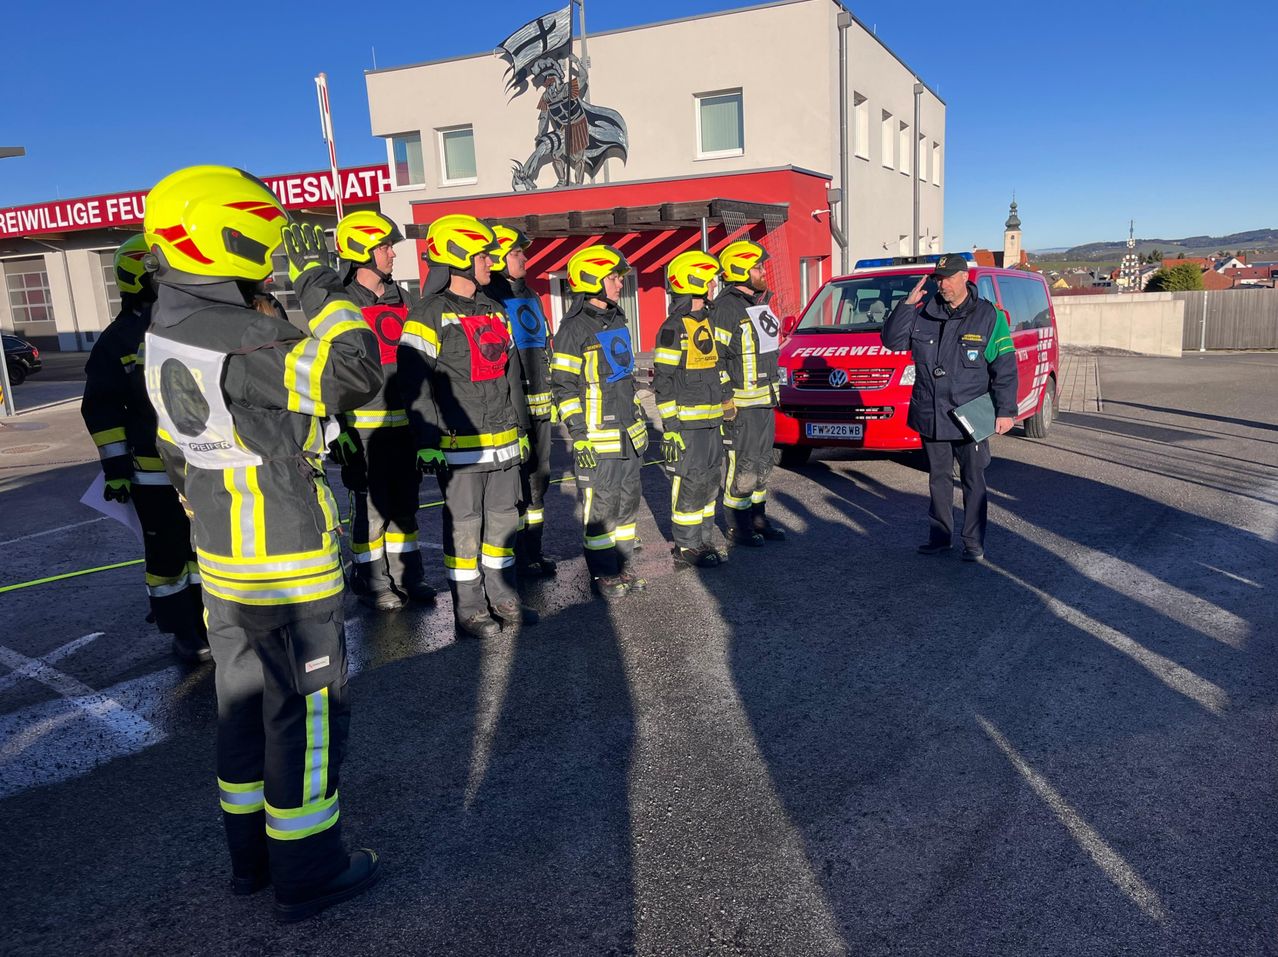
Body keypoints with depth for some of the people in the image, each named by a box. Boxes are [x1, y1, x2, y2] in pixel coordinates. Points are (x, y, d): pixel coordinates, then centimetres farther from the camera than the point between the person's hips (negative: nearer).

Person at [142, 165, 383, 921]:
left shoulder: (167, 331, 7)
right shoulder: (238, 339, -24)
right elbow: (357, 375, -32)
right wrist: (323, 284, -20)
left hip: (223, 561, 9)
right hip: (289, 567, -9)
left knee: (247, 702, 19)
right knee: (307, 713, 4)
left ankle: (252, 850, 34)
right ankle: (307, 871, 18)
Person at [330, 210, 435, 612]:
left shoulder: (399, 299, 14)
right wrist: (338, 429, -16)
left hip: (404, 423, 6)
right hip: (364, 425, -6)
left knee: (405, 503, 13)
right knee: (371, 505, 2)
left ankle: (406, 574, 24)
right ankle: (372, 581, 15)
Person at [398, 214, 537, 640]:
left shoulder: (494, 312, 15)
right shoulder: (429, 315, -8)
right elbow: (415, 385, -13)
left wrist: (522, 430, 21)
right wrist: (427, 443, -17)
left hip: (503, 441, 7)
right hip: (459, 443, -7)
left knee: (503, 520, 13)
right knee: (464, 526, 2)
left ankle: (502, 596, 27)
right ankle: (468, 609, 13)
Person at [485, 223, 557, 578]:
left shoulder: (529, 297, 17)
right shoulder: (488, 302, -10)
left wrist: (552, 394, 23)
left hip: (538, 405, 8)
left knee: (538, 476, 12)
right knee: (513, 481, -2)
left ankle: (533, 550, 23)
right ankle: (515, 557, 9)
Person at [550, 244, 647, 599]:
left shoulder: (617, 322, 14)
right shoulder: (575, 329, -12)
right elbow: (563, 386, -14)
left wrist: (639, 421, 21)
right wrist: (579, 435, -18)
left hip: (629, 435, 8)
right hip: (597, 438, -8)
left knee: (627, 502, 14)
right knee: (601, 508, 0)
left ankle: (623, 566, 26)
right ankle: (603, 575, 12)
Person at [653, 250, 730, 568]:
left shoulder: (708, 322, 14)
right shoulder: (674, 329, -13)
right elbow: (663, 382, -15)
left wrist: (726, 404, 21)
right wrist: (670, 425, -17)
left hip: (711, 421, 9)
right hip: (686, 423, -9)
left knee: (709, 481, 14)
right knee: (690, 484, -3)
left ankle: (703, 540, 26)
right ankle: (686, 549, 8)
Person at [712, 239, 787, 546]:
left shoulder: (759, 303, 14)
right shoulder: (726, 308, -15)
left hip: (764, 400, 9)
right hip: (740, 405, -9)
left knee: (761, 464, 16)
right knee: (742, 467, -2)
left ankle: (758, 519, 28)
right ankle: (737, 527, 9)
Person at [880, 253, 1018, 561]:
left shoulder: (989, 316, -4)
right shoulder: (923, 313, 5)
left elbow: (1005, 368, -4)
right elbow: (891, 340, 0)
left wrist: (1006, 411, -8)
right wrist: (908, 304, -10)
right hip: (930, 417, 4)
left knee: (973, 481, 5)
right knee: (938, 478, 14)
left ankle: (973, 542, 15)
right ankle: (941, 536, 26)